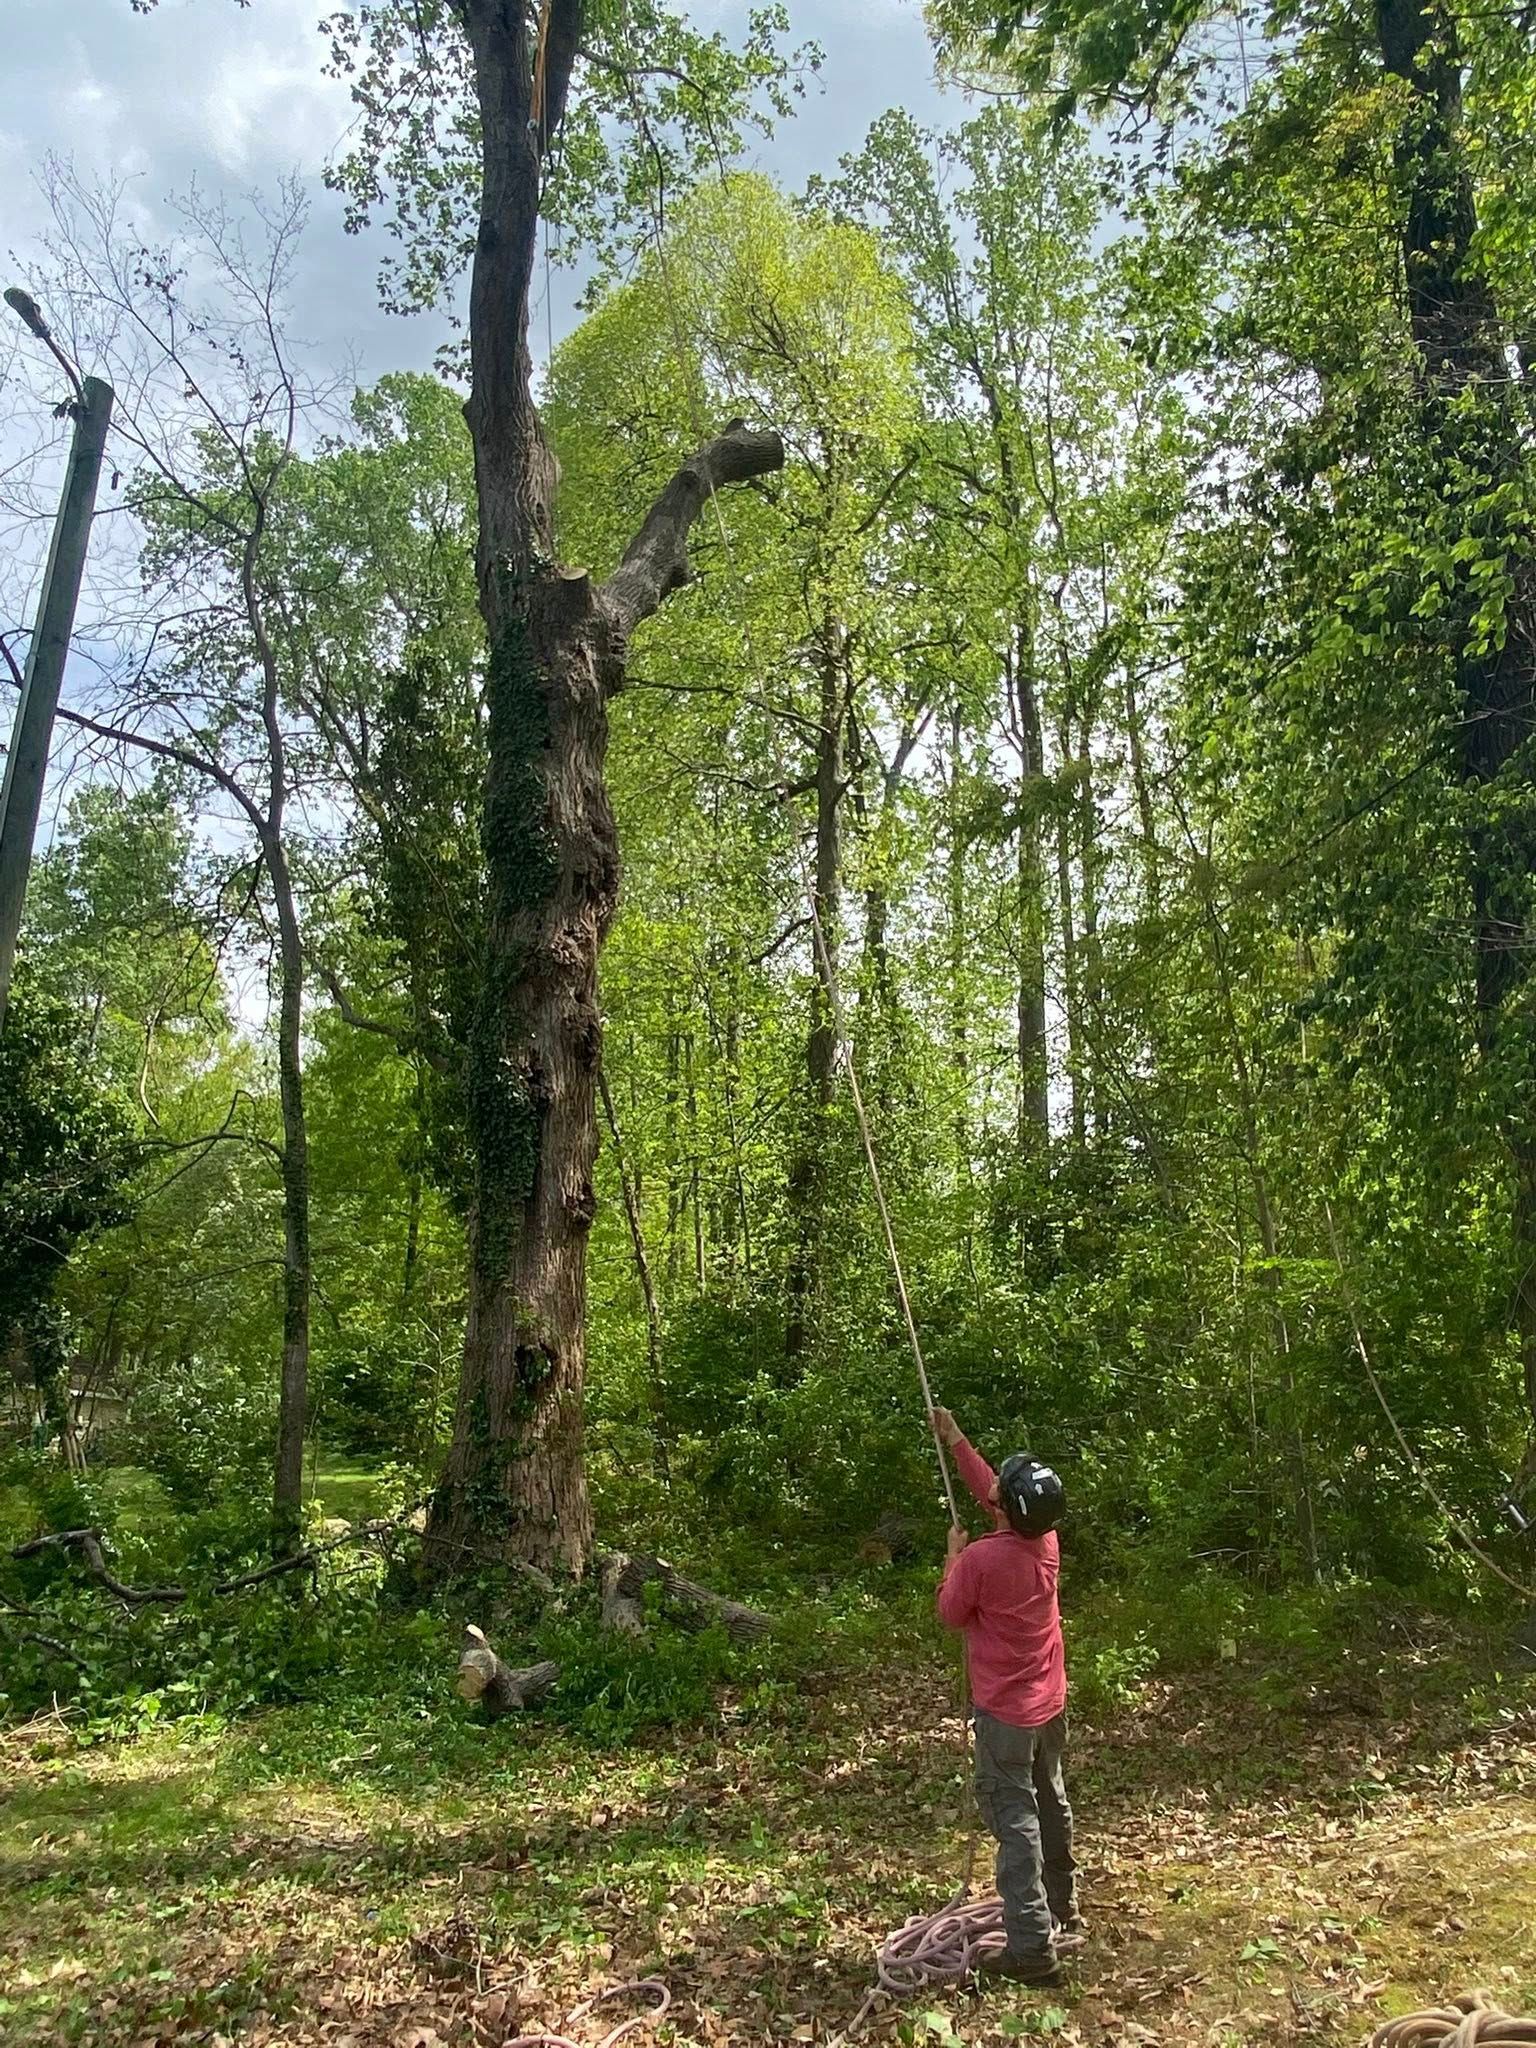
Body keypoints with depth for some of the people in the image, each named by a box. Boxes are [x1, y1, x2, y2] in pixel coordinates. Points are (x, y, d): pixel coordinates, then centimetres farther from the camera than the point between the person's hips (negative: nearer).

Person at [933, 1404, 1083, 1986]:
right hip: (1050, 1703, 8)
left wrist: (954, 1555, 3)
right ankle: (1062, 1915, 37)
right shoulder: (1046, 1540, -6)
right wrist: (955, 1440, 15)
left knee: (1015, 1820, -1)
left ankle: (1032, 1949, 0)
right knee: (1051, 1808, 21)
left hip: (1005, 1710, -7)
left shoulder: (981, 1557, -27)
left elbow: (951, 1614, -9)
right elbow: (992, 1492, 11)